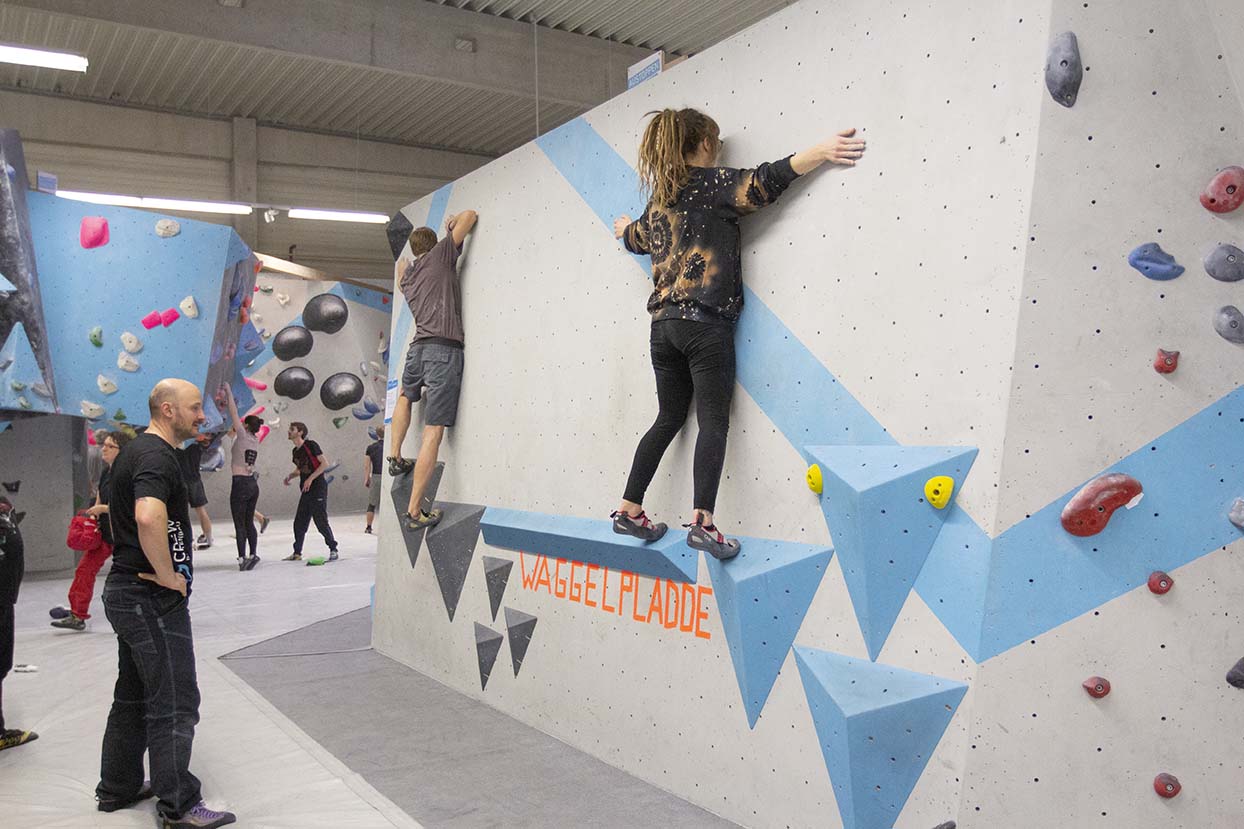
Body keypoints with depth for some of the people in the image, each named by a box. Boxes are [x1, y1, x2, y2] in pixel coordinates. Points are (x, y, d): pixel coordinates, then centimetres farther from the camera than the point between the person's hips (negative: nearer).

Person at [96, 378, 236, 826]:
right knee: (175, 704, -3)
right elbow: (149, 517, -38)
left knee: (133, 696, 20)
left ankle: (117, 789, 32)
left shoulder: (134, 451, 14)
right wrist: (167, 575, -25)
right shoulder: (157, 457, -19)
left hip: (125, 591, 10)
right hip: (153, 600, -10)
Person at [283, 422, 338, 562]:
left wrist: (310, 478, -19)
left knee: (321, 522, -7)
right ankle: (297, 553, 18)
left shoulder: (311, 445, -11)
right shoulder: (296, 451, 13)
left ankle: (333, 550, 5)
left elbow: (325, 463, -15)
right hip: (306, 491, 8)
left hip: (318, 489, -8)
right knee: (299, 523, 9)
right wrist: (290, 476, 7)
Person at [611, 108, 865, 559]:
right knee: (713, 420, -9)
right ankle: (702, 522, -19)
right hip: (704, 322, -7)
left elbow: (636, 238, 39)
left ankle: (629, 510, 17)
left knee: (669, 419, 15)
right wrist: (821, 153, -19)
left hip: (663, 325, 7)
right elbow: (763, 182, -15)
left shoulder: (659, 199, 20)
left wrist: (625, 229, 62)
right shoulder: (711, 182, 0)